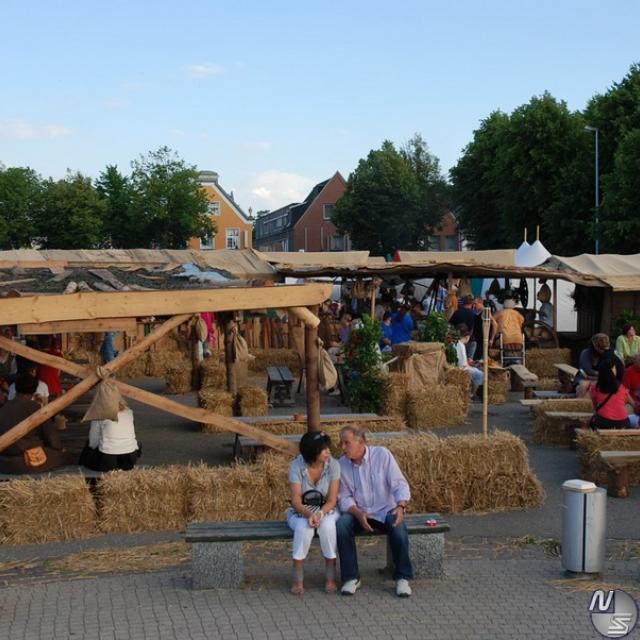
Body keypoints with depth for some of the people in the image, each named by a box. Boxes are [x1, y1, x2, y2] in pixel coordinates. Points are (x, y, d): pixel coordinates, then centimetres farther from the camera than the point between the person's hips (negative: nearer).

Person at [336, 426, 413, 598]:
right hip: (357, 512, 2)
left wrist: (401, 506, -28)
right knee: (341, 526, -28)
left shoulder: (382, 454, -8)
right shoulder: (342, 465, 0)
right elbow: (344, 497, -1)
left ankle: (402, 578, -14)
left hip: (385, 510, -2)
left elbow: (399, 484, -9)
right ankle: (351, 578, -15)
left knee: (398, 527, -33)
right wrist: (358, 514, -21)